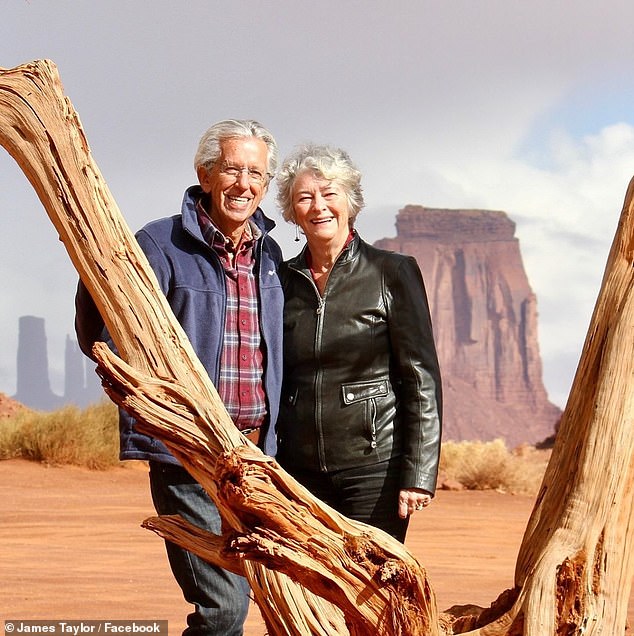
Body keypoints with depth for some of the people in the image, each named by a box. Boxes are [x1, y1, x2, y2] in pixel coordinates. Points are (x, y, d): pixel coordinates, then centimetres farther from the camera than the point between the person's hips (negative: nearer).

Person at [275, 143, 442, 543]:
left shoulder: (392, 273, 0)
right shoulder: (282, 280, 10)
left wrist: (417, 475, -9)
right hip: (300, 471, 4)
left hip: (373, 465, -3)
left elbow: (422, 379, -3)